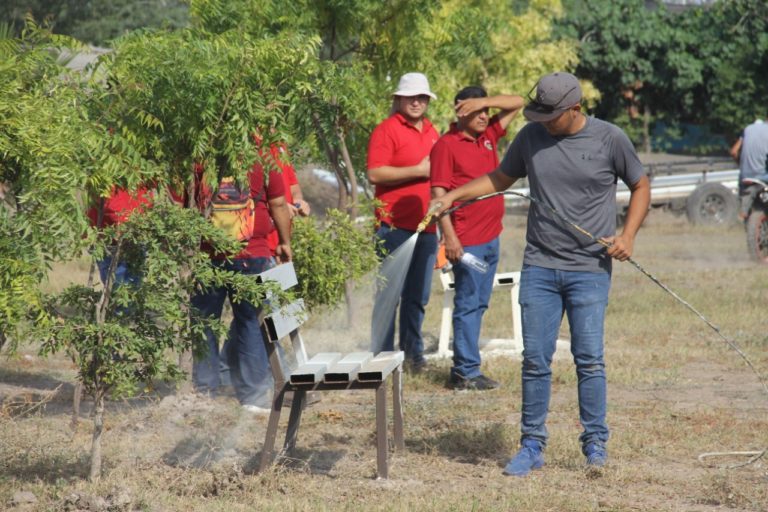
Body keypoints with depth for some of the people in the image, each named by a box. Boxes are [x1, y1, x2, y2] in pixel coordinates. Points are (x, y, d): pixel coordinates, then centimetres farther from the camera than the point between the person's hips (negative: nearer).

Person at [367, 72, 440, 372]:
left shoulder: (431, 132, 17)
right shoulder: (387, 130, -6)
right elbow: (375, 174, -17)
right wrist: (419, 171, -17)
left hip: (425, 227, 7)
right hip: (395, 226, -7)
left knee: (418, 295, 12)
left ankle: (413, 352, 20)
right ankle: (381, 356, 0)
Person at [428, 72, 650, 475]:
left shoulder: (609, 139, -2)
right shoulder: (531, 137, 5)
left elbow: (640, 186, 11)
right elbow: (501, 178, 20)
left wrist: (628, 236, -2)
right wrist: (453, 196, 8)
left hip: (590, 270, -3)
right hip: (539, 267, 3)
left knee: (589, 359, -7)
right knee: (535, 360, 1)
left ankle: (595, 443, 6)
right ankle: (532, 446, 9)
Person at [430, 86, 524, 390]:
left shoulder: (488, 136, 11)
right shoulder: (446, 145, -9)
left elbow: (517, 103, 19)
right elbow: (438, 193, -14)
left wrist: (485, 101, 0)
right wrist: (449, 236, -19)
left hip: (491, 236, 8)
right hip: (466, 240, -8)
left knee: (478, 304, 11)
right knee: (469, 303, -5)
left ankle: (464, 368, 16)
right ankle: (466, 372, -2)